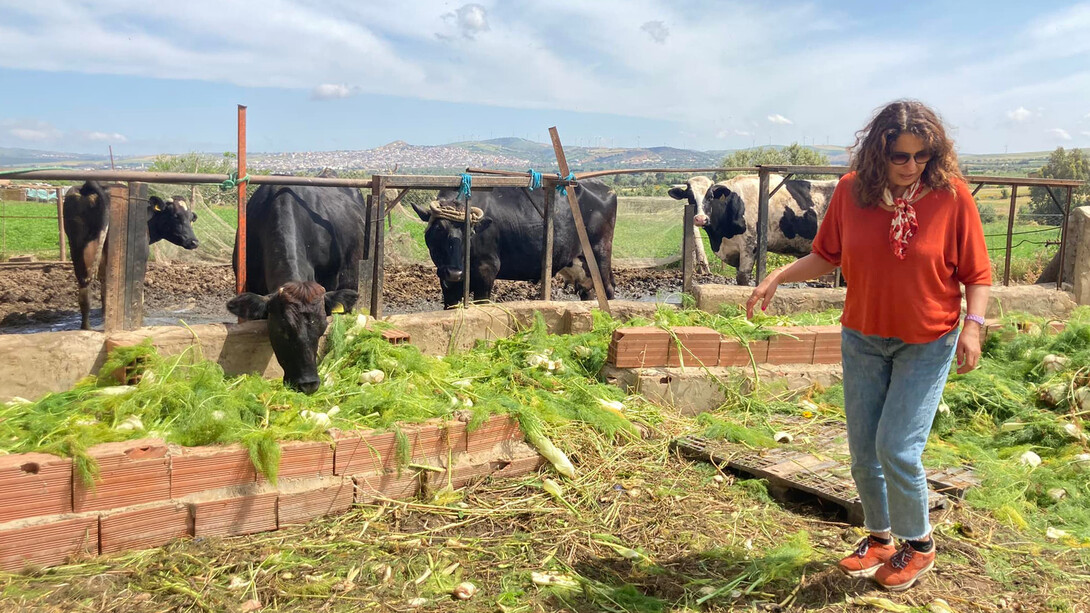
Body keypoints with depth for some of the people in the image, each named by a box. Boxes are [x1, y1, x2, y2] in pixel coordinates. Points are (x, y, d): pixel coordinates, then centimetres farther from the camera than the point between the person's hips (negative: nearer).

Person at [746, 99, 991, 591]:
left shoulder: (951, 194, -13)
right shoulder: (851, 190, -7)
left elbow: (977, 273, -6)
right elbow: (825, 257, 3)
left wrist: (973, 325, -20)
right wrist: (779, 275, -11)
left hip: (927, 342, -3)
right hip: (862, 339, 4)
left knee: (897, 449, -8)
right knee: (863, 450, 10)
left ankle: (918, 544, 19)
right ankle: (879, 537, 34)